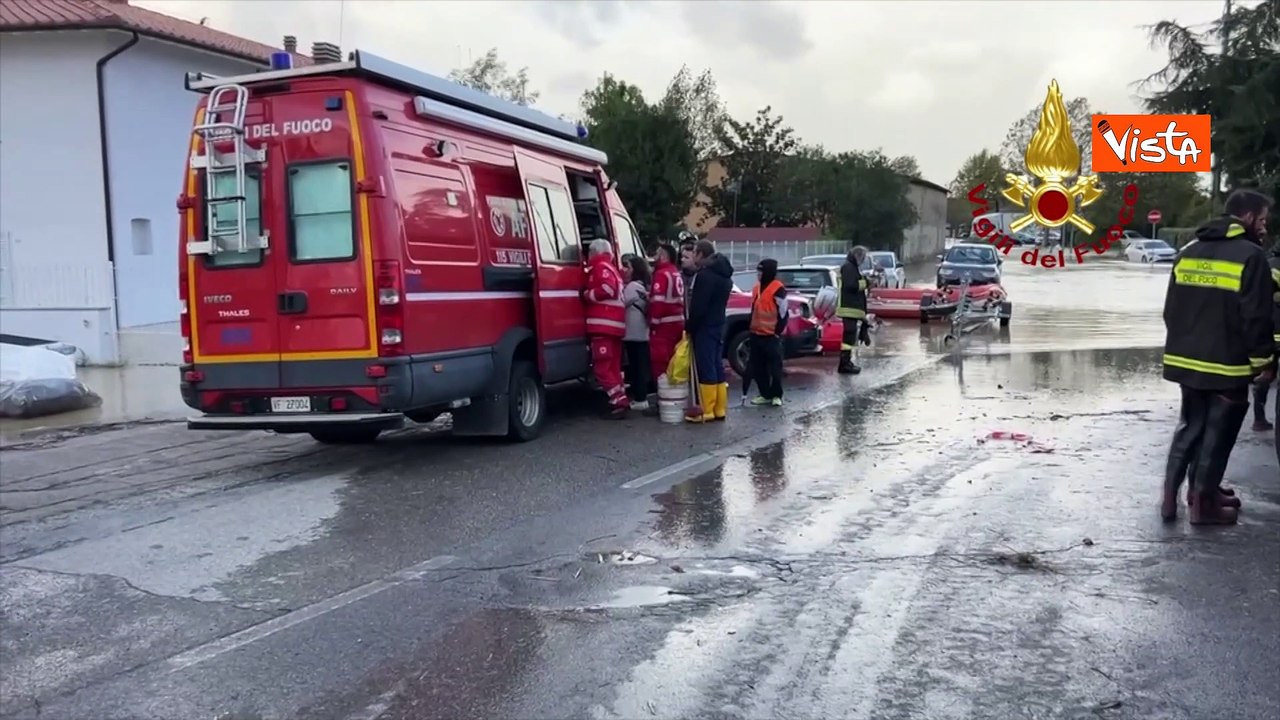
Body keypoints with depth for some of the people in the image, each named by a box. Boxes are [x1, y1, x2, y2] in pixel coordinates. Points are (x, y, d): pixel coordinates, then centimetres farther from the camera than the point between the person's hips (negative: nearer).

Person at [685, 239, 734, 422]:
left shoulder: (705, 275, -18)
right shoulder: (724, 275, 14)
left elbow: (698, 306, -20)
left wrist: (689, 326, -9)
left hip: (704, 327, -10)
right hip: (719, 325, 10)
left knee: (706, 368, -6)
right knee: (717, 367, 11)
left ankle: (707, 411, -3)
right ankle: (720, 409, 14)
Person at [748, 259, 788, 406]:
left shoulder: (778, 289, -14)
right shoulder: (757, 288, 12)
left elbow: (783, 313, -13)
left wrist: (778, 332, -12)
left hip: (771, 335, -8)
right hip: (757, 334, 8)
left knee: (775, 367, 0)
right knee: (758, 367, 10)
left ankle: (776, 395, 9)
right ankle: (765, 395, 18)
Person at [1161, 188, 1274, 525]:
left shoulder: (1189, 251, 9)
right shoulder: (1250, 255, -12)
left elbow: (1171, 308, 13)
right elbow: (1256, 317, -15)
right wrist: (1263, 359, -5)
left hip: (1186, 360, 6)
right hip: (1227, 364, -6)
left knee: (1189, 427, 17)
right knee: (1217, 433, 5)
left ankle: (1170, 496, 15)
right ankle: (1203, 502, 12)